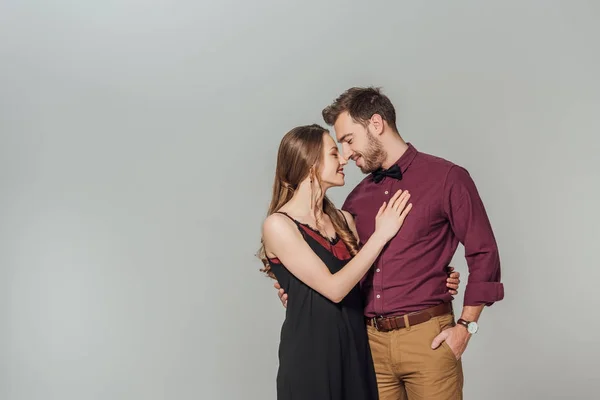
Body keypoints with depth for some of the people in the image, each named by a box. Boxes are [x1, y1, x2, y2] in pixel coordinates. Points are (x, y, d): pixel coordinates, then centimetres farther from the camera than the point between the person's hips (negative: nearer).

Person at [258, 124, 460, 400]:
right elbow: (334, 288, -18)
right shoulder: (278, 225, -12)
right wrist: (380, 234, -13)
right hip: (310, 353, -6)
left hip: (356, 347, 6)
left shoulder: (342, 219, 8)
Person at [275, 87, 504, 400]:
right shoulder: (357, 197, 13)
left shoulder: (446, 178, -2)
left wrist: (465, 327, -6)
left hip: (427, 338, -4)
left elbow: (483, 254, -2)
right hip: (371, 340, 5)